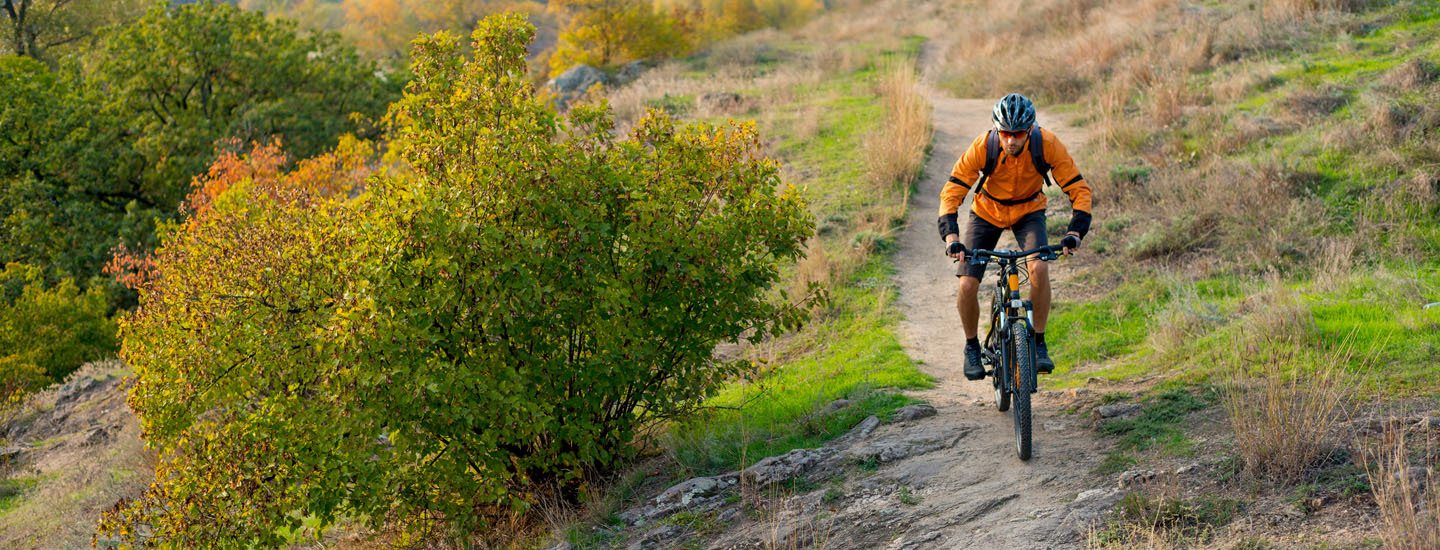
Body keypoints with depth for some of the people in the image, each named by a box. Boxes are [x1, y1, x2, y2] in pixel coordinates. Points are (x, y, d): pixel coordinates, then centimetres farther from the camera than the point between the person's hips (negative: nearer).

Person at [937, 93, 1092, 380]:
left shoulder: (1047, 144, -28)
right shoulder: (982, 147, -30)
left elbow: (1079, 189, -23)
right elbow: (951, 192, -27)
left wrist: (1074, 232, -38)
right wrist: (951, 237, -41)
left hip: (1028, 211, 0)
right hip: (987, 212, 0)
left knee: (1039, 268, -28)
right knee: (967, 286, -13)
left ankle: (1038, 343, -10)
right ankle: (972, 346, 14)